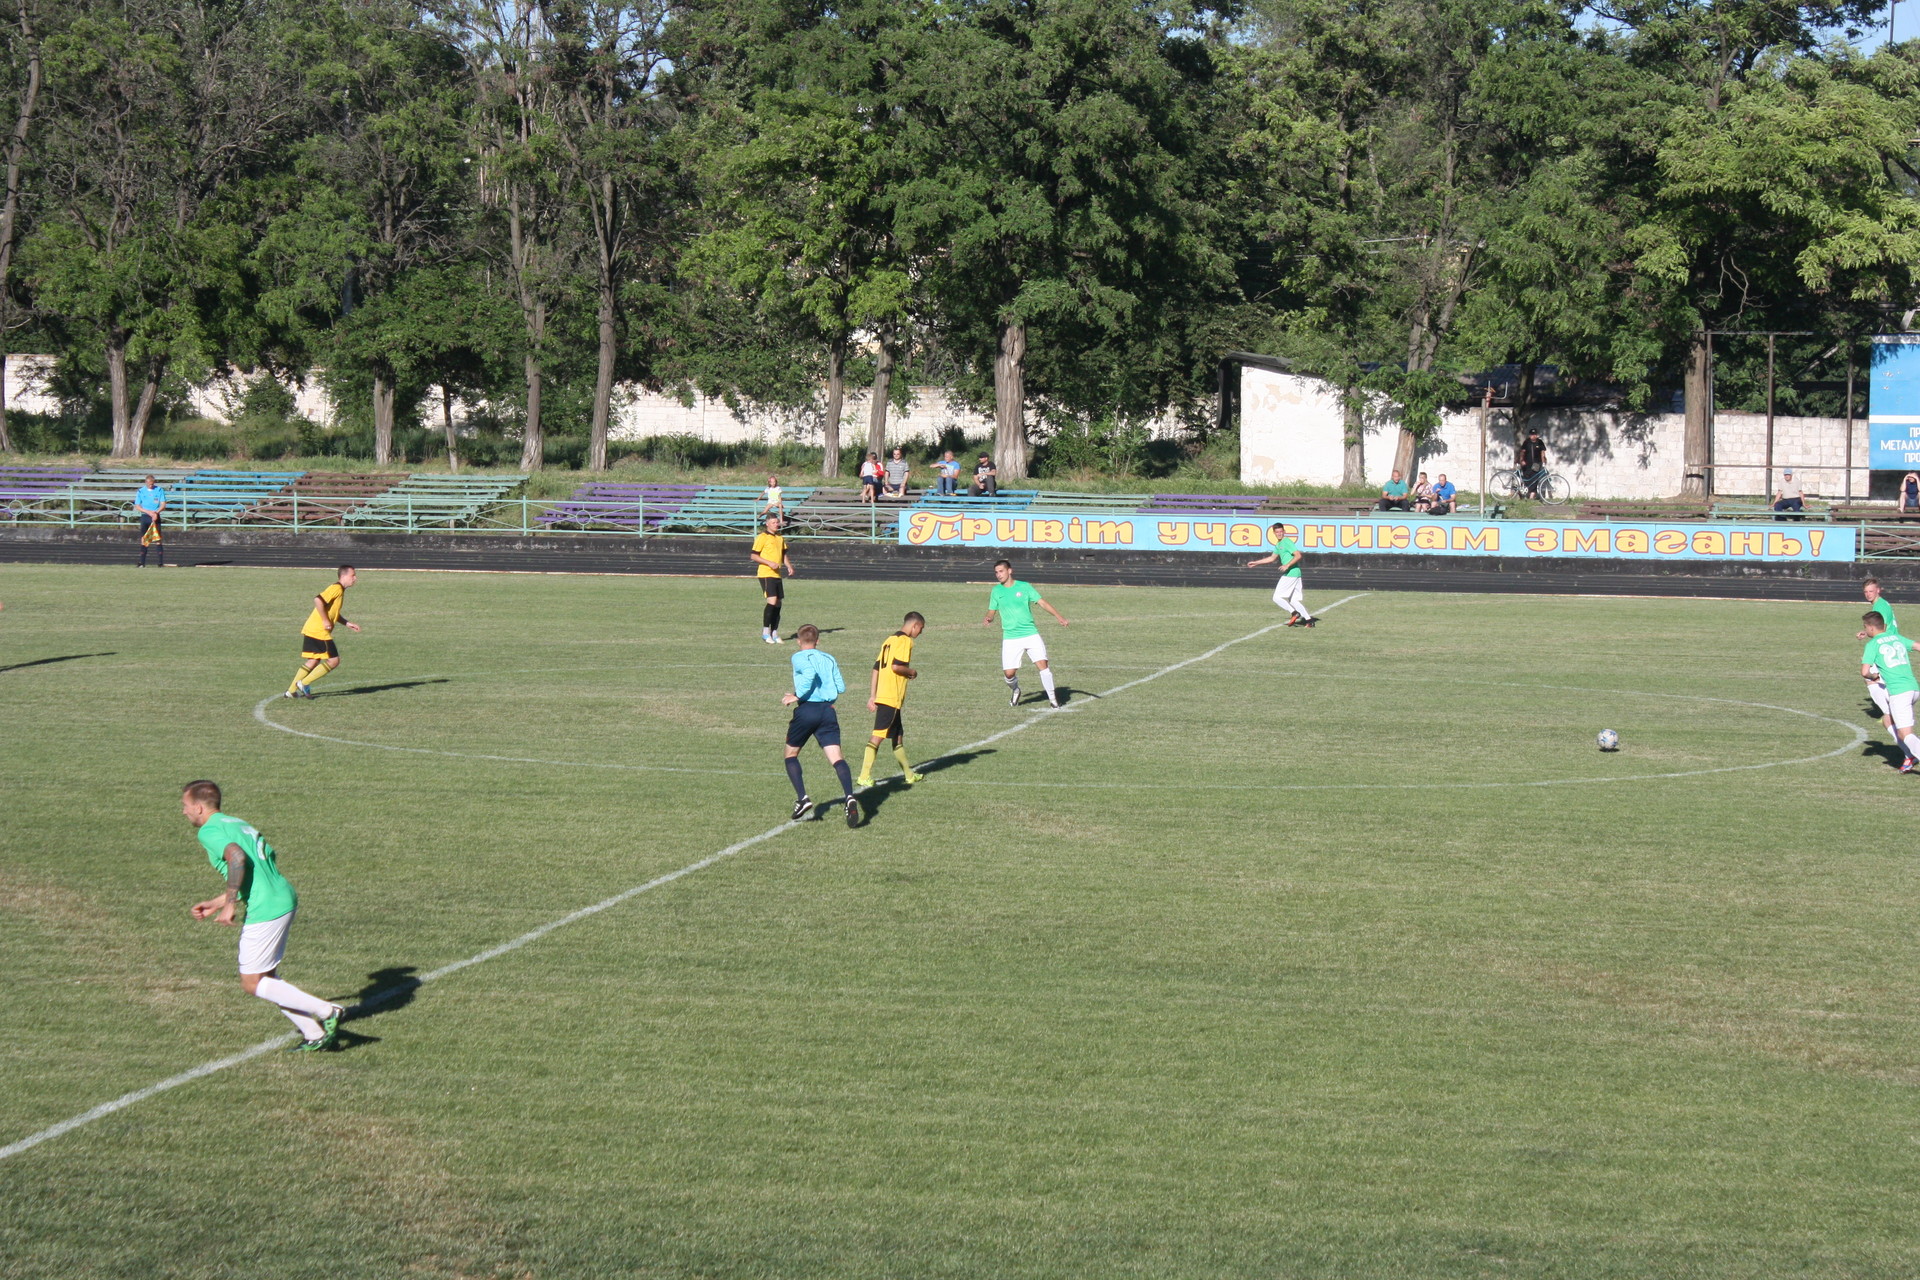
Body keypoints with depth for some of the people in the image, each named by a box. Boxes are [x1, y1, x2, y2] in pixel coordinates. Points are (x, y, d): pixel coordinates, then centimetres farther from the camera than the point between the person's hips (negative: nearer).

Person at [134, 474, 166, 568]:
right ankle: (142, 563, 0)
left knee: (157, 540, -5)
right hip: (145, 517, 1)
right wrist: (149, 512, -12)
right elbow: (137, 506, 1)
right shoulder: (140, 491, 3)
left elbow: (163, 505, 0)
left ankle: (160, 563, -6)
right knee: (143, 540, -2)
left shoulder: (159, 490, 3)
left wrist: (156, 512, -17)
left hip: (155, 517, -1)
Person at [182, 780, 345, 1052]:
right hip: (283, 899, 9)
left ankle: (326, 1011, -3)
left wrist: (230, 905, -20)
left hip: (264, 911, -9)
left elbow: (237, 858, -26)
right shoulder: (235, 823, 22)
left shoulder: (209, 831, -6)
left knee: (252, 983, 2)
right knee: (266, 977, 18)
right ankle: (314, 1035, 15)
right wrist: (215, 904, 29)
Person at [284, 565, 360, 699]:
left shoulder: (339, 590, 18)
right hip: (320, 632, -10)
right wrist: (325, 621, -22)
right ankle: (304, 683, -4)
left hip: (310, 631, 10)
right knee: (334, 661, -3)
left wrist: (347, 623, 22)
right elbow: (318, 600, -27)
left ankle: (291, 691, 12)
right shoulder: (336, 588, -13)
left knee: (313, 661, 14)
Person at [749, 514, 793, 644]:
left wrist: (789, 566, 11)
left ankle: (774, 633, 14)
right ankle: (765, 631, -11)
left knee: (778, 603, 7)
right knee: (772, 601, -18)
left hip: (777, 574, 8)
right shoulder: (762, 537, -7)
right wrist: (769, 563, -18)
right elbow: (753, 556, -9)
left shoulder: (780, 537, 16)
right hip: (766, 574, -8)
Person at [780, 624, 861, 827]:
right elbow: (841, 687, 10)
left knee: (791, 754, 16)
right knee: (836, 758, -8)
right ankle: (849, 797, -30)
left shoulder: (799, 657, 1)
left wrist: (796, 696, -10)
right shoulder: (829, 658, 16)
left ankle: (803, 797, 2)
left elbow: (810, 675, -19)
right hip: (827, 711, 3)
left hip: (806, 710, -3)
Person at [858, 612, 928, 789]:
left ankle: (909, 774, 28)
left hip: (882, 695, 9)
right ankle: (864, 777, -15)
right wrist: (912, 672, -2)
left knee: (898, 735, 18)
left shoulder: (889, 640, 18)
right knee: (878, 735, -11)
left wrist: (872, 695, 17)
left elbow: (876, 667, 17)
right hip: (892, 697, -9)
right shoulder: (905, 641, -9)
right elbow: (896, 666, -21)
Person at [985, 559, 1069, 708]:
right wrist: (988, 620, -9)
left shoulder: (1024, 587, 0)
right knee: (1009, 673, -6)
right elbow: (992, 611, 15)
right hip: (1010, 638, 2)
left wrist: (1058, 617, -14)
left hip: (1031, 634, -1)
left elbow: (1042, 603, -2)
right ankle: (1015, 691, 27)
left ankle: (1052, 697, 0)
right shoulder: (996, 591, 7)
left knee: (1042, 664, -14)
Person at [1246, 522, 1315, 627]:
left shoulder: (1287, 542, -9)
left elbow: (1298, 555, -19)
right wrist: (1256, 563, 37)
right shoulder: (1278, 545, 20)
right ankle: (1308, 619, 2)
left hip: (1290, 574, -9)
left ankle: (1294, 613, -10)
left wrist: (1287, 565, -25)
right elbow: (1272, 558, 34)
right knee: (1293, 600, 7)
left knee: (1277, 597, -6)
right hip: (1295, 574, 9)